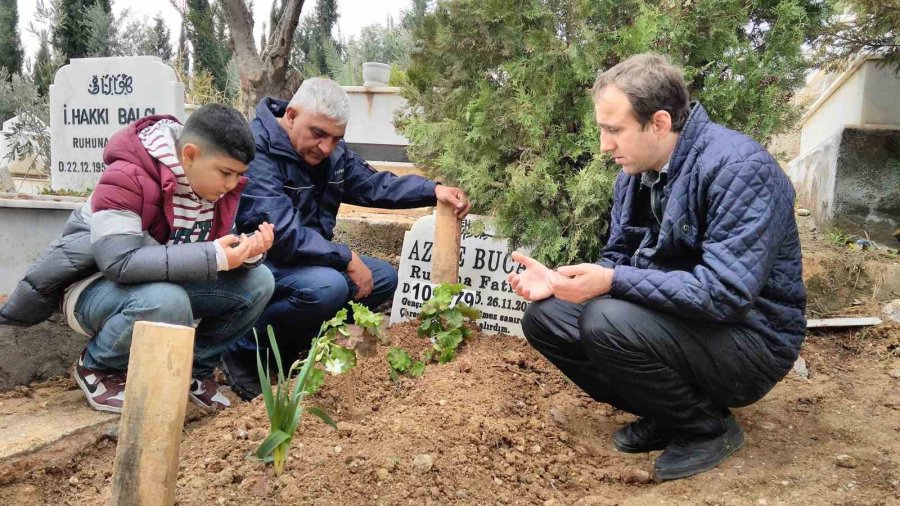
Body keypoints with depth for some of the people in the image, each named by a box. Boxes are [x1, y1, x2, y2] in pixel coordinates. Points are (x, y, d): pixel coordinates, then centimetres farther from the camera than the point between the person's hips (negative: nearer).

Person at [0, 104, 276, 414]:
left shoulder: (217, 181, -7)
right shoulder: (128, 178, -29)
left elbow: (214, 252, 0)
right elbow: (120, 262, -37)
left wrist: (247, 252, -25)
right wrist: (214, 257, -41)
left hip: (170, 283, 7)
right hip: (97, 287, -6)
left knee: (258, 282, -15)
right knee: (166, 302, -40)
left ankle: (195, 368, 5)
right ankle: (96, 369, -8)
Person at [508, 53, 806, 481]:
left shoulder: (739, 167, -23)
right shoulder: (633, 173, 1)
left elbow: (726, 293, -31)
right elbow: (617, 263, 9)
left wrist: (612, 281, -31)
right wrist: (558, 281, -10)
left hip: (749, 339, -8)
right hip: (672, 319, 8)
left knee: (608, 322, -31)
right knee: (544, 316, 0)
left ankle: (709, 426, -5)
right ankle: (666, 414, 8)